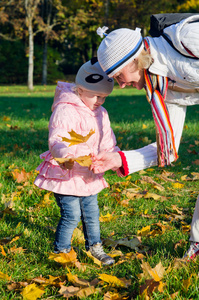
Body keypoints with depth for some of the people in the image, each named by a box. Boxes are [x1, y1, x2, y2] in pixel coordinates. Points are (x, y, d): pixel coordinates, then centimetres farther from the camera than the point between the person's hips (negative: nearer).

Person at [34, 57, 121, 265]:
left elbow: (107, 142, 17)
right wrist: (65, 155, -52)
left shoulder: (100, 114, 8)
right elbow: (57, 139, -32)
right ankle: (61, 251, 11)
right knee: (71, 215, -7)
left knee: (92, 213, 15)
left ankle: (94, 247, 33)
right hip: (65, 174, -7)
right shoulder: (64, 110, -19)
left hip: (88, 175, 7)